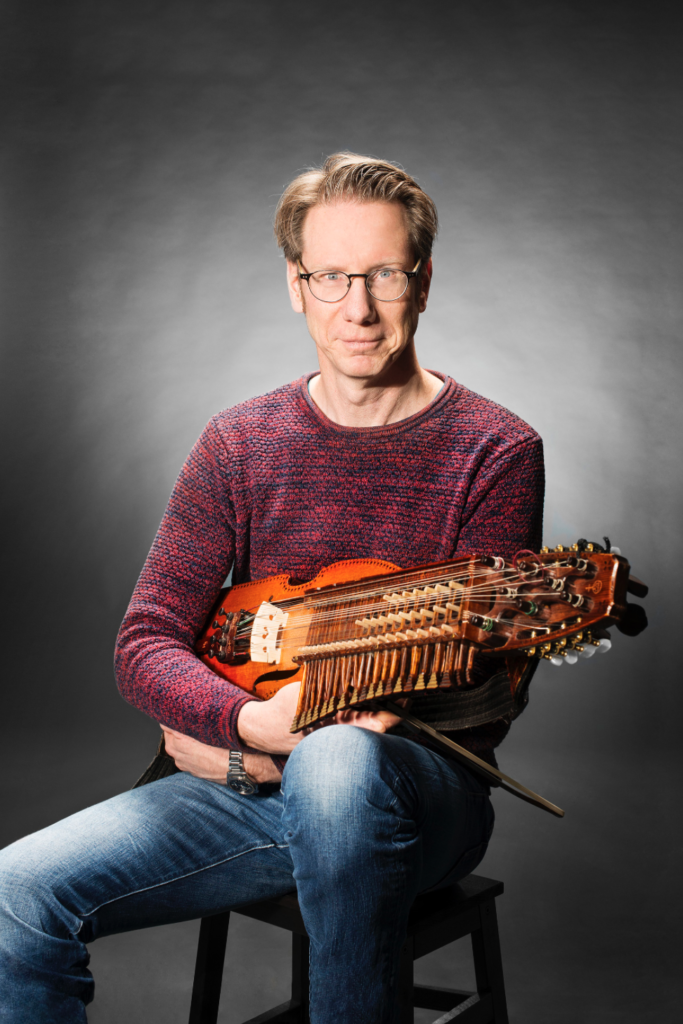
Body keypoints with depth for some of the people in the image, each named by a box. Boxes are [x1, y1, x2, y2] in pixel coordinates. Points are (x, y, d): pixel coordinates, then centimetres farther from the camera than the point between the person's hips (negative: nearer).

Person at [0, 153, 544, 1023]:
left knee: (337, 768, -39)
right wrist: (252, 721, -19)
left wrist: (290, 747, -15)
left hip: (420, 792, -3)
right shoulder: (238, 446, 5)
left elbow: (480, 706, -9)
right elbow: (145, 643, 2)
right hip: (253, 777, 3)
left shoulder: (495, 453, -5)